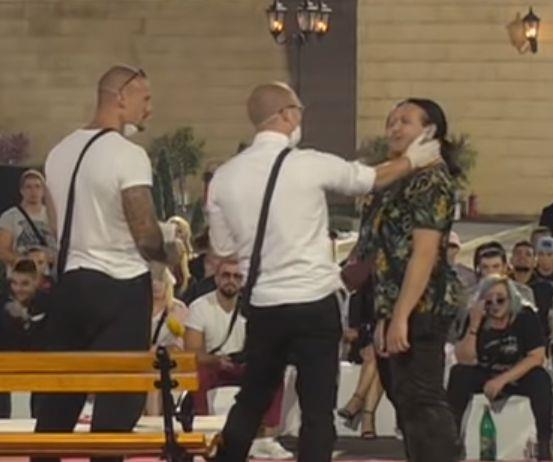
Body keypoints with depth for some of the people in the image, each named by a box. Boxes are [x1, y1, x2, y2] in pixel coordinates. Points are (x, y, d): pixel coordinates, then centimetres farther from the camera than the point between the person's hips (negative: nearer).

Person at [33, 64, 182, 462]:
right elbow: (146, 236, -17)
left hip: (71, 281, 7)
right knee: (118, 401, -3)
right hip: (122, 288, -7)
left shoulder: (60, 152, 9)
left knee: (58, 400, 11)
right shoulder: (128, 155, -14)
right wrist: (169, 253, 2)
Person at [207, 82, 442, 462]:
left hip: (262, 306, 4)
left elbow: (223, 250, 8)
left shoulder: (224, 177, -1)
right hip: (314, 303, -4)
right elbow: (374, 178, 8)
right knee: (318, 410, 0)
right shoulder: (309, 165, -9)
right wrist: (413, 160, 26)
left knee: (251, 402, 18)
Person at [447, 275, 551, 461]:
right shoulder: (476, 318, -12)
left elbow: (536, 357, -21)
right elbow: (465, 360, -18)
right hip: (486, 376, 2)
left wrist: (503, 380, -29)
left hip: (518, 376, -2)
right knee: (459, 373, -25)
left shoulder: (525, 316, -17)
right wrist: (474, 325, -30)